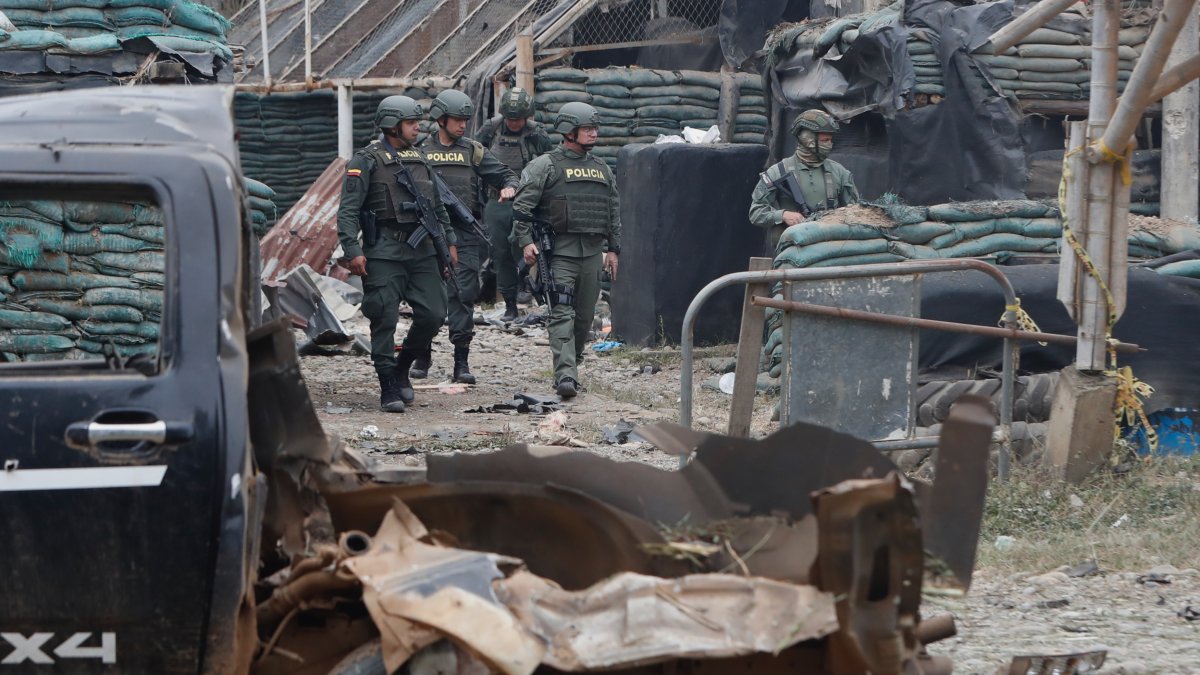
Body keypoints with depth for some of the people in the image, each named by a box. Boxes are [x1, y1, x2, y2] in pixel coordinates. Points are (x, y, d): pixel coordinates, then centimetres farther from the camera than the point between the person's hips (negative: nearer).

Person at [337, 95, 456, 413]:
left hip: (422, 250, 6)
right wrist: (353, 250, -18)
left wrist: (449, 241, 21)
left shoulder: (419, 159, 17)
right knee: (385, 320, -6)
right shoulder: (366, 161, -4)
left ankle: (401, 367, 21)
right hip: (384, 253, -6)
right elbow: (348, 210, -9)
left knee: (433, 314, 0)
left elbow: (438, 205, 26)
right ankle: (389, 388, 1)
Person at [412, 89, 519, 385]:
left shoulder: (474, 151, 12)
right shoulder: (421, 152, 9)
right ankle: (422, 357, 16)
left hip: (465, 235, 1)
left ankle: (461, 363, -2)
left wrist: (509, 187, -9)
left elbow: (504, 173, 13)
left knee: (463, 296, -4)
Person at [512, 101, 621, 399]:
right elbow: (521, 206, -5)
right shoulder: (545, 165, -1)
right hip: (559, 252, -6)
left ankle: (571, 362, 25)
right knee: (562, 314, -13)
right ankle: (565, 375, -21)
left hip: (592, 253, 6)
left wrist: (613, 248, 17)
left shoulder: (602, 169, 17)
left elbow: (614, 212, 22)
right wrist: (525, 241, -14)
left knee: (584, 316, 9)